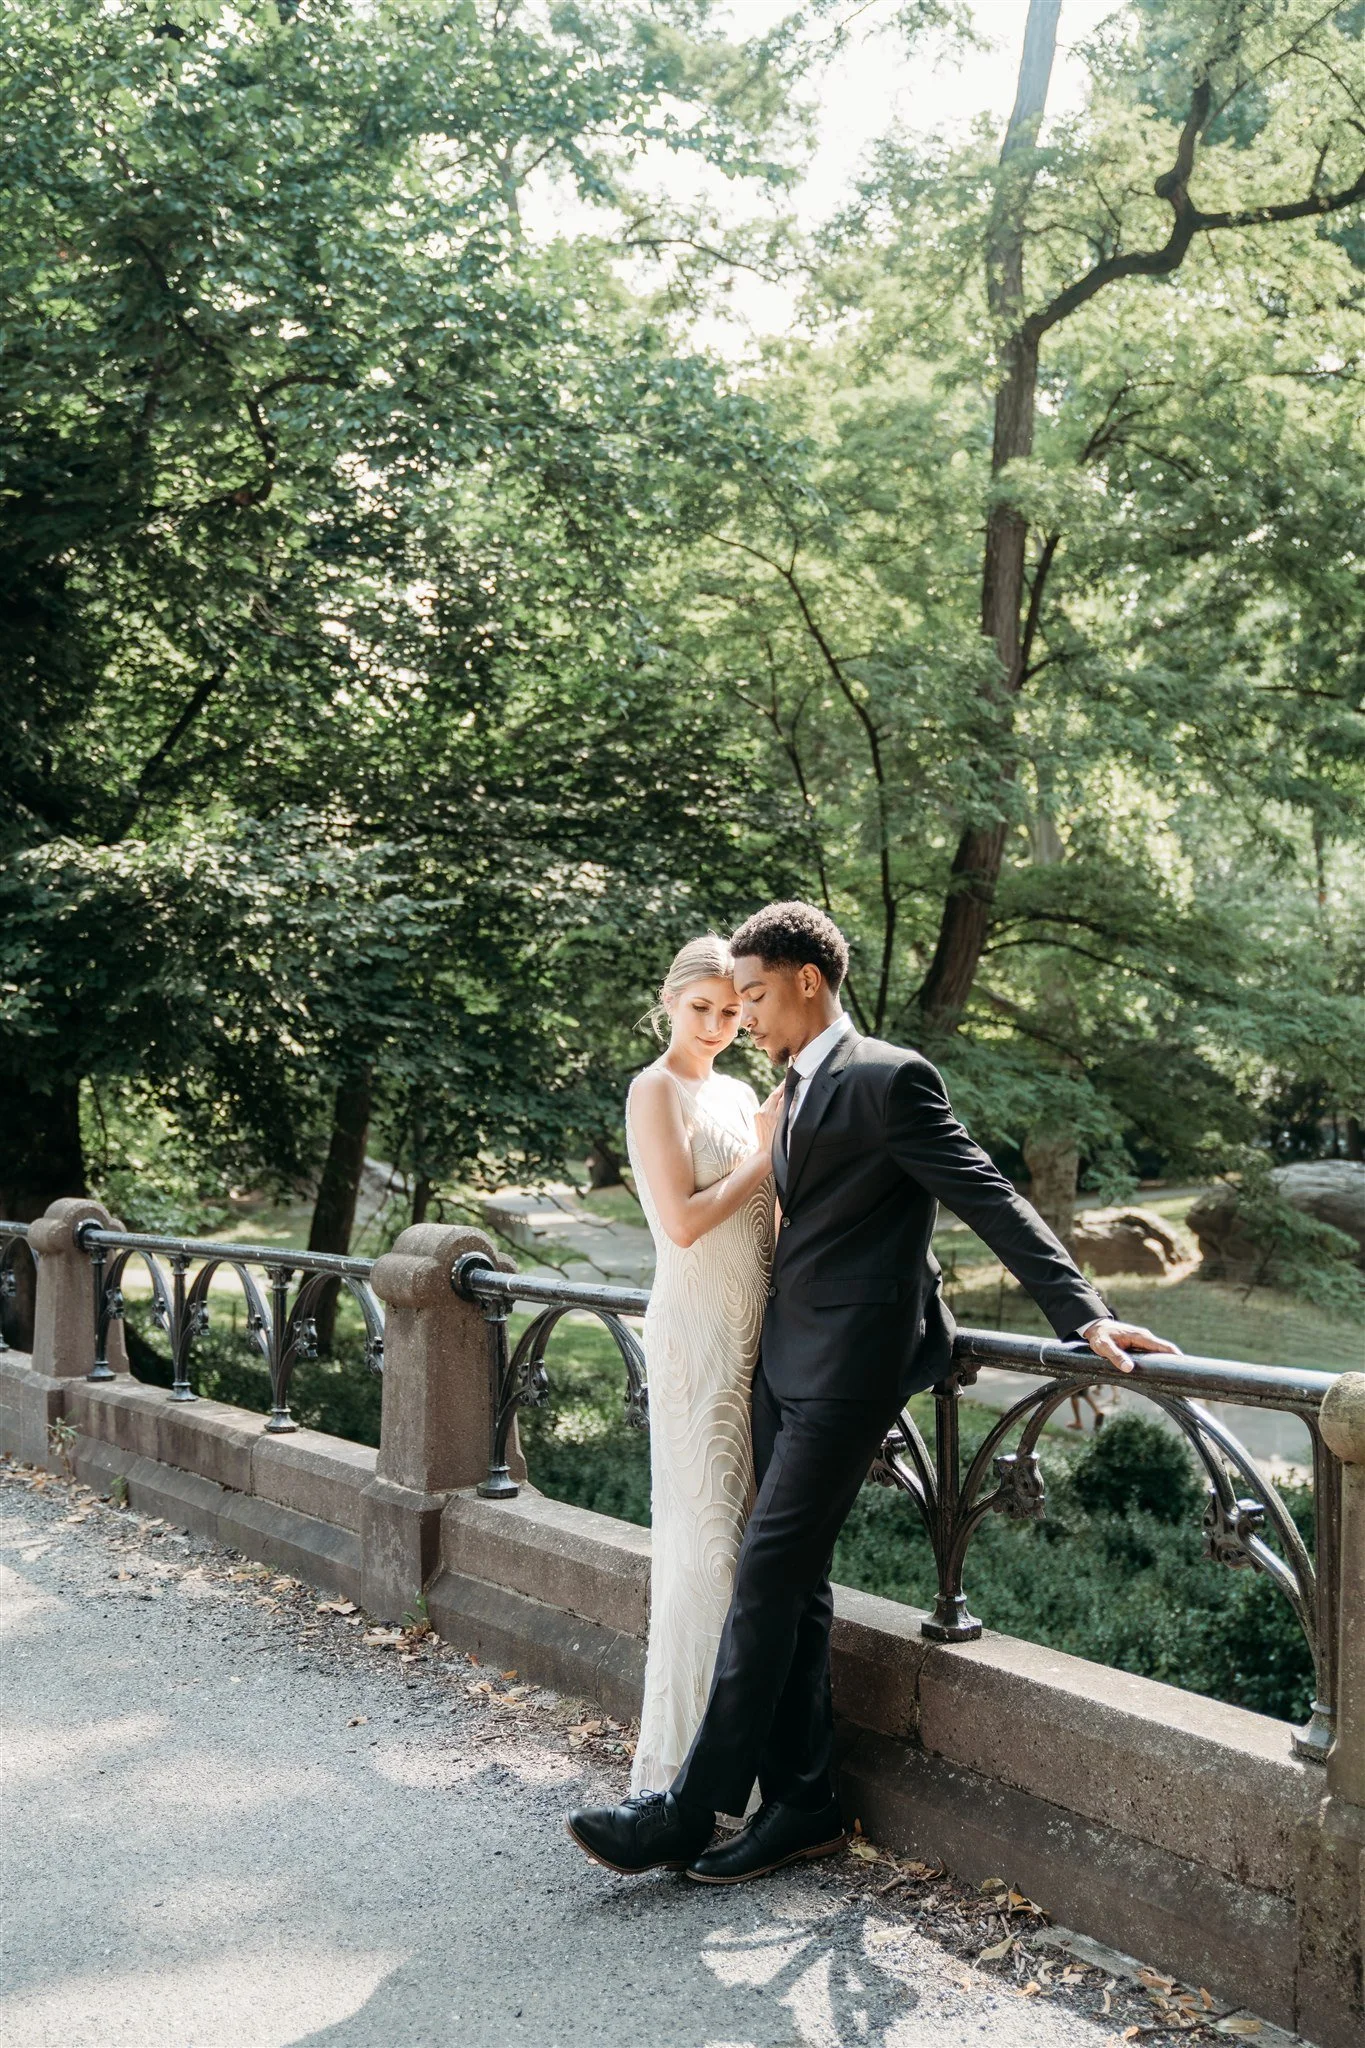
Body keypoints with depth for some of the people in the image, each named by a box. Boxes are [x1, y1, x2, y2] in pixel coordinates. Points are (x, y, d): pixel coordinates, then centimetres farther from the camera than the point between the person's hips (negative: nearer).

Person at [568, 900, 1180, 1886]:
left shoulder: (889, 1078, -12)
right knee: (794, 1583, 11)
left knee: (767, 1576, -7)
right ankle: (803, 1805, 20)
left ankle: (691, 1811, 2)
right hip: (788, 1358, 9)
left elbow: (992, 1200, -15)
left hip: (848, 1363, -9)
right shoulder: (796, 1089, 16)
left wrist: (1084, 1315, -20)